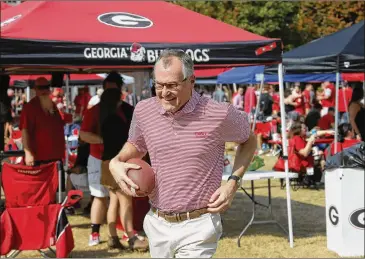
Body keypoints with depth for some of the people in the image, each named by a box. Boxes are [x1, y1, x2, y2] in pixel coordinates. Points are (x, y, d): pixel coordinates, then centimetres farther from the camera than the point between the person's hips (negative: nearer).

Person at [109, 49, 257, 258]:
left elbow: (249, 140, 7)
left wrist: (233, 183, -5)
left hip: (197, 227, -4)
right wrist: (116, 162, -2)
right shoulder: (143, 111, -2)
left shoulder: (219, 114, -12)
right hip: (157, 225, 5)